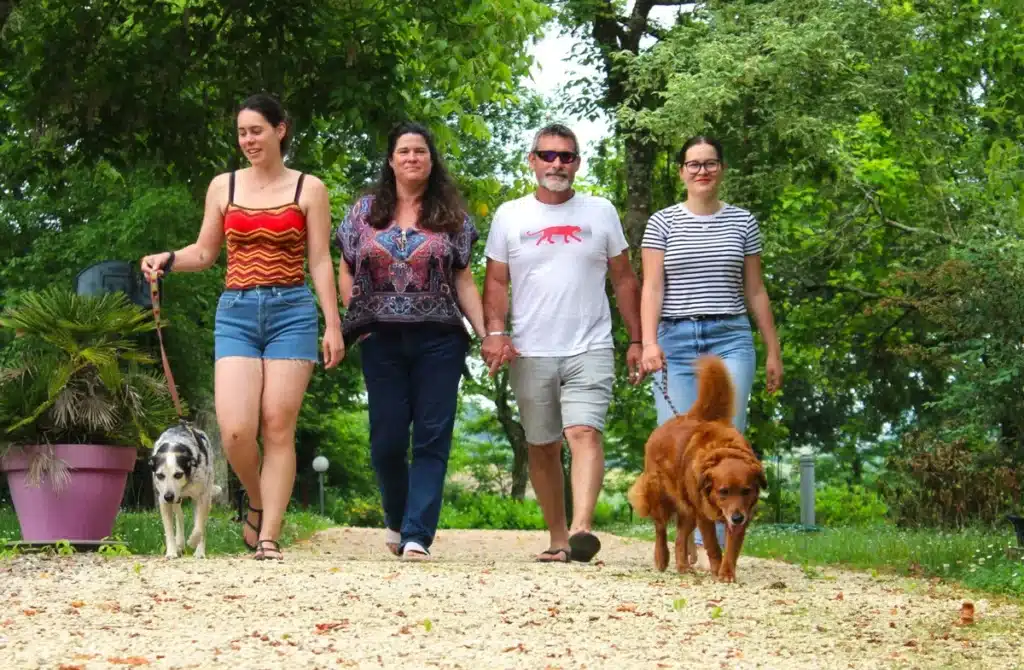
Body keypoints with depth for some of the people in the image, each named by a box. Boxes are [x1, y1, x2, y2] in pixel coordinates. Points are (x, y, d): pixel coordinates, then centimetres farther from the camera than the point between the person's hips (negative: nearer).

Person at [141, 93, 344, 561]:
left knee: (278, 428, -6)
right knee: (235, 430, -13)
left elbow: (320, 261, 4)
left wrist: (332, 325, -2)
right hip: (236, 313, 2)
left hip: (292, 312, -1)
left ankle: (268, 538, -2)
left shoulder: (309, 189, 6)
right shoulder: (223, 186, 11)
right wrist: (168, 259, -4)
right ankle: (257, 503, 16)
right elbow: (205, 253, 17)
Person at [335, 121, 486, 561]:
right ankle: (396, 520, 26)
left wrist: (486, 332, -3)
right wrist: (354, 320, 2)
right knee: (387, 439, 3)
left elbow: (463, 280, 7)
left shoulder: (451, 215, 7)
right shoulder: (367, 210, 9)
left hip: (438, 340, -1)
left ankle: (417, 535, -7)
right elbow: (346, 271, 14)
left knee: (432, 439, -6)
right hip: (382, 339, 1)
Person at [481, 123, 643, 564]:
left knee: (584, 433, -19)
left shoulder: (601, 213, 9)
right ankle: (557, 538, 17)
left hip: (590, 350, -2)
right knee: (542, 447, 7)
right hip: (531, 354, 2)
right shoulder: (510, 216, 8)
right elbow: (496, 282, 7)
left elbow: (624, 280, 13)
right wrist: (495, 332, -9)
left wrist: (636, 340, 8)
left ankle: (581, 529, -32)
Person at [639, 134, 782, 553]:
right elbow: (652, 288, 0)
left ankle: (715, 545, -12)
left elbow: (755, 292, 15)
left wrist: (773, 351, 14)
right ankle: (684, 542, 8)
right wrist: (649, 341, -14)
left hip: (730, 338, 1)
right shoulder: (662, 223, 7)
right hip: (676, 338, -1)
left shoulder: (742, 223, 12)